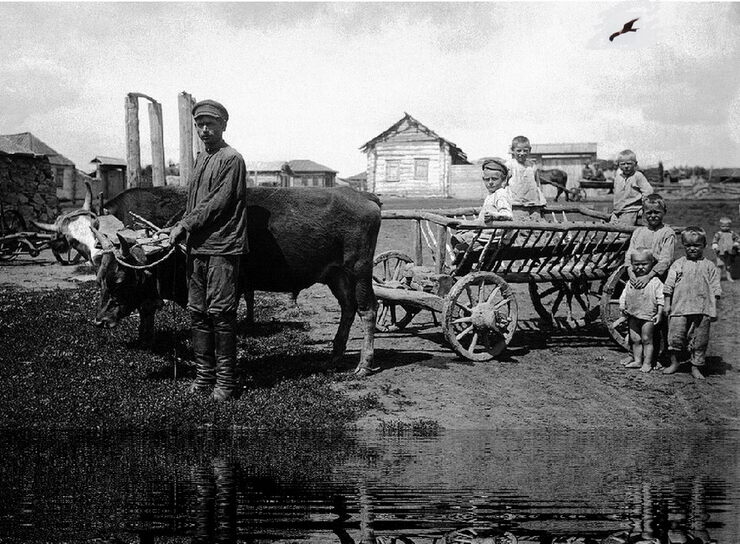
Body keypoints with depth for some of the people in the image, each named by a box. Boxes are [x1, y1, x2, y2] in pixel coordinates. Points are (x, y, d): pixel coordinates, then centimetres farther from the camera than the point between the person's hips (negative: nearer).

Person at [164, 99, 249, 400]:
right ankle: (204, 374, 19)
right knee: (198, 312, 10)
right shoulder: (200, 159, 19)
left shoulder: (231, 158, -7)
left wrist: (184, 226, -12)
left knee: (220, 313, -6)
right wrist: (179, 228, 9)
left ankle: (226, 379, 2)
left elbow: (217, 203, -14)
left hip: (223, 248, -8)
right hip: (197, 246, 8)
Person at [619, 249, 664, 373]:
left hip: (648, 316, -5)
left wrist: (659, 313, -12)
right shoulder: (631, 282, 9)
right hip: (633, 315, 5)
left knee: (646, 339, -1)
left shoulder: (655, 282, -6)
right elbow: (624, 295, 15)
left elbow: (660, 299, -7)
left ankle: (647, 363, 6)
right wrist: (622, 306, 0)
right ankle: (637, 360, 19)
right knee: (635, 339, 10)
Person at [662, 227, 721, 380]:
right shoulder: (678, 264, 7)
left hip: (702, 310, 0)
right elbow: (669, 285, 8)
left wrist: (714, 309, 0)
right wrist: (667, 303, 3)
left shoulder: (709, 266, 8)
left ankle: (696, 367, 15)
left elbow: (715, 289, 6)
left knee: (699, 339, 4)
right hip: (679, 308, 0)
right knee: (675, 335, -3)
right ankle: (674, 362, 15)